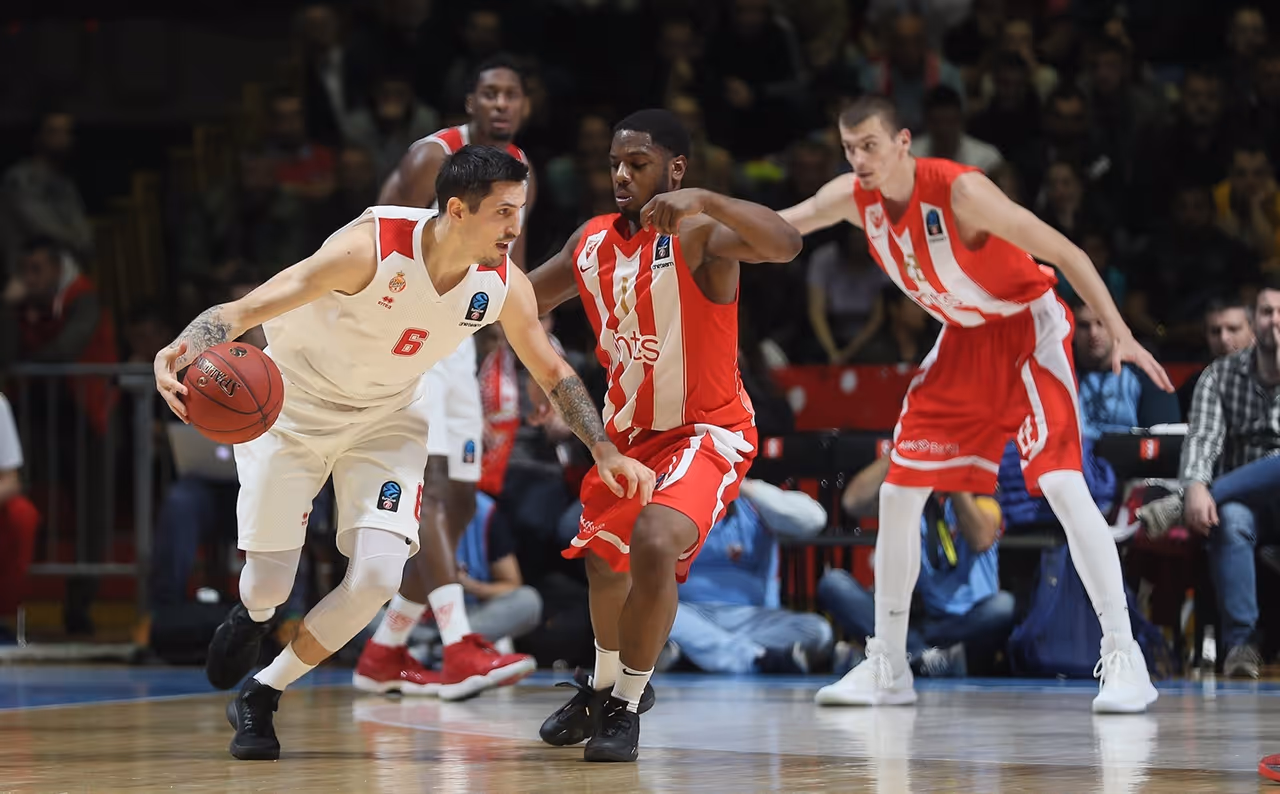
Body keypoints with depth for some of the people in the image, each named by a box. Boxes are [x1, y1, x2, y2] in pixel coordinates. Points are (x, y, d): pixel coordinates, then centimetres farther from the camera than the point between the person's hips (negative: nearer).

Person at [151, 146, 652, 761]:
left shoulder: (504, 285, -18)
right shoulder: (370, 249, -34)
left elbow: (553, 373, 2)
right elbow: (243, 311, -34)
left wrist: (605, 451, -6)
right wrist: (185, 348, -53)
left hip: (387, 416, 4)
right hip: (294, 404, -3)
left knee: (378, 575, -16)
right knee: (269, 587, -2)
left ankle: (260, 698, 6)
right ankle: (252, 617, 41)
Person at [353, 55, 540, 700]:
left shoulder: (521, 173, 10)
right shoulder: (433, 158, -14)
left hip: (455, 342, 9)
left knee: (459, 504, 7)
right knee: (431, 486, -20)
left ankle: (383, 655, 17)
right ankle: (459, 651, -30)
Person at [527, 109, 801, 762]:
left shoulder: (699, 236, -23)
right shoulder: (592, 243, -3)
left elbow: (785, 245, -44)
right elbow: (525, 301, 14)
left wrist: (704, 200, -56)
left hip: (706, 431, -8)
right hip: (629, 430, 8)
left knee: (654, 545, -29)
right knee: (603, 560, 21)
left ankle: (627, 707, -11)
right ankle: (605, 684, 50)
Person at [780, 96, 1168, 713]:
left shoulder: (960, 191, -28)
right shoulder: (853, 198, -10)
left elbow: (1063, 253, -27)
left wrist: (1120, 334, -33)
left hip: (1027, 328, -7)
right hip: (962, 340, 7)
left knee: (1062, 484, -21)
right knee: (898, 493, 3)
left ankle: (1124, 659, -19)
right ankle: (887, 667, 14)